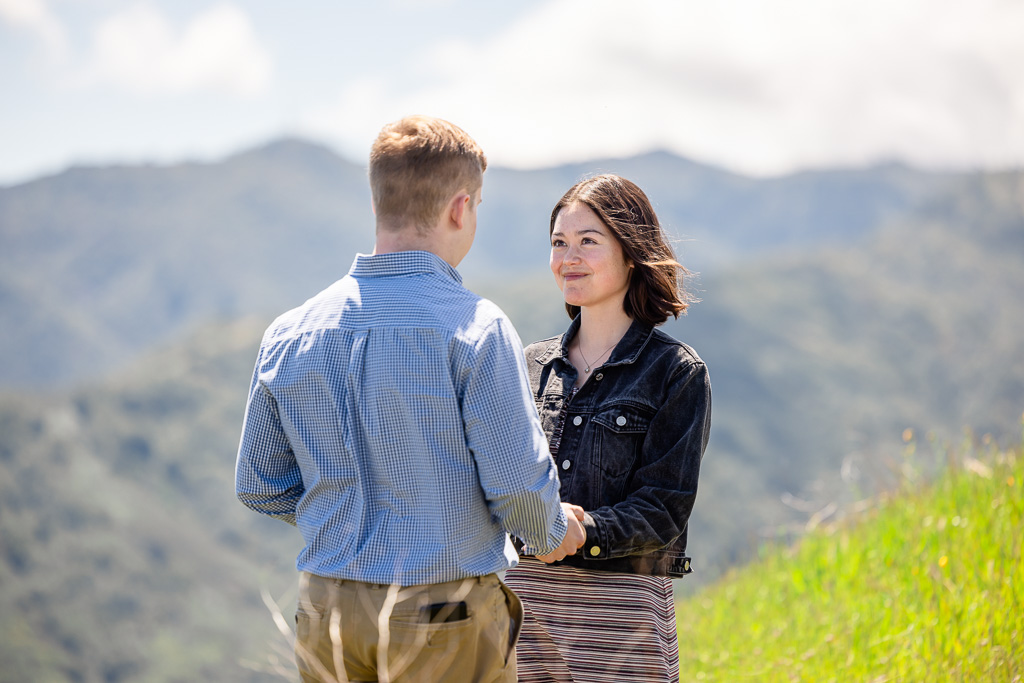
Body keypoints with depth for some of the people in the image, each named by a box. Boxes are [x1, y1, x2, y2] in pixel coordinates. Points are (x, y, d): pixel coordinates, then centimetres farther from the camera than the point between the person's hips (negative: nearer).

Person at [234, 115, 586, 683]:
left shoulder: (290, 334, 3)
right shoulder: (471, 326, -13)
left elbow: (259, 486, 10)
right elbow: (517, 481, -14)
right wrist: (552, 533, 8)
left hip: (326, 614, 5)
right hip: (445, 616, -5)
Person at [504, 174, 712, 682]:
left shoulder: (677, 372, -2)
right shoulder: (532, 365, 12)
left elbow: (663, 508, -9)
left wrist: (581, 531, -25)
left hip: (622, 604, -4)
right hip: (525, 595, 4)